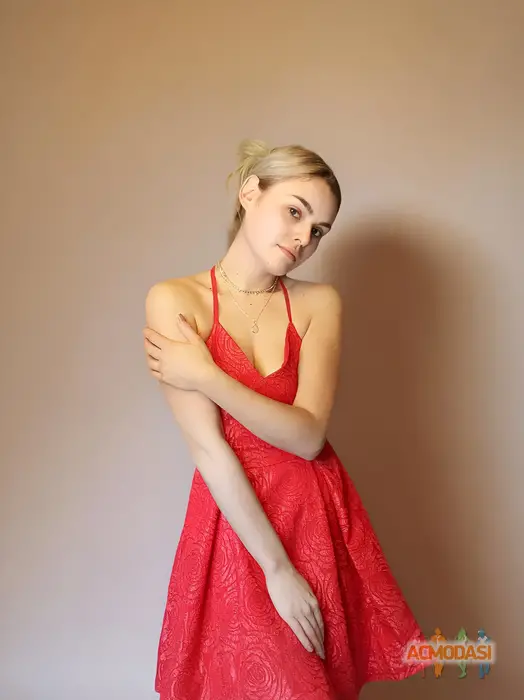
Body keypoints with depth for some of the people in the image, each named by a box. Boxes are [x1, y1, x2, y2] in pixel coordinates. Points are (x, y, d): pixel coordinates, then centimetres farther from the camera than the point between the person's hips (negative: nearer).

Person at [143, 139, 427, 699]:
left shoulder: (319, 303, -1)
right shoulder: (174, 300, -9)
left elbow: (309, 435, -12)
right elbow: (208, 447, -15)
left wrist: (205, 376, -18)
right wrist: (276, 567, -15)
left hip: (320, 520, 3)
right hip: (234, 520, -2)